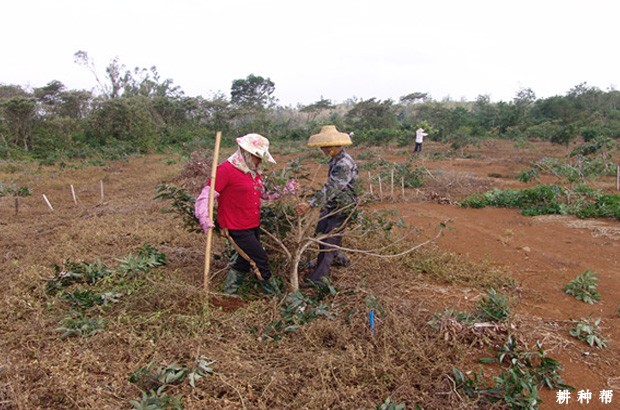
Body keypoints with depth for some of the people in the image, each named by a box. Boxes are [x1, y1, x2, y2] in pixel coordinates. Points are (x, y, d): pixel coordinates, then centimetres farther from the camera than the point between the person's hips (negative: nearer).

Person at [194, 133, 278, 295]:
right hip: (238, 229, -9)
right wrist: (205, 220, -32)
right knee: (260, 259, -1)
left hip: (253, 226, 9)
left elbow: (260, 193, 23)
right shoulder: (226, 169, -16)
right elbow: (206, 195, -20)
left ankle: (229, 291, 35)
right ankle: (272, 292, 18)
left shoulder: (254, 171, 9)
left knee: (246, 260, 19)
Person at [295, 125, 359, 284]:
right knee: (320, 233, 19)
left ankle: (317, 277, 4)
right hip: (330, 205, 9)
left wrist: (310, 204, -45)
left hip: (342, 207, -9)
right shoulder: (335, 159, 4)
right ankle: (338, 257, 40)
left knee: (328, 240, -5)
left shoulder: (344, 164, -27)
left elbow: (330, 188, -37)